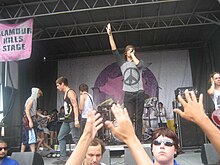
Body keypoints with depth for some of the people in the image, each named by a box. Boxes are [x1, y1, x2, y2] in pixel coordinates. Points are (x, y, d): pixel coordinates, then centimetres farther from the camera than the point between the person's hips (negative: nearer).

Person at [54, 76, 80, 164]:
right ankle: (63, 158, 15)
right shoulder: (65, 94, 19)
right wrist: (66, 117, 18)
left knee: (76, 139, -7)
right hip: (67, 120, 10)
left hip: (72, 120, -10)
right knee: (60, 137, 10)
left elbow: (75, 106, -18)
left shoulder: (70, 92, -10)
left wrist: (76, 120, -25)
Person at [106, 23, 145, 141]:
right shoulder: (122, 63, 13)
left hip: (139, 93, 0)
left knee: (138, 118, 2)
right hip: (128, 94, 0)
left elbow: (139, 65, -14)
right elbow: (114, 50, 5)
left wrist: (133, 55, 2)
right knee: (129, 117, -5)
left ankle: (139, 139, 7)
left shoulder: (139, 62, 12)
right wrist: (110, 35, -2)